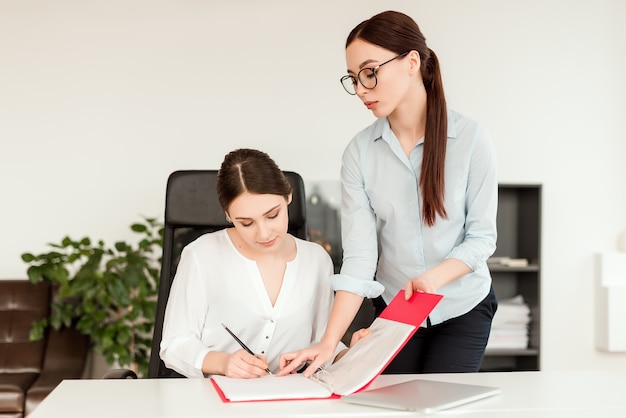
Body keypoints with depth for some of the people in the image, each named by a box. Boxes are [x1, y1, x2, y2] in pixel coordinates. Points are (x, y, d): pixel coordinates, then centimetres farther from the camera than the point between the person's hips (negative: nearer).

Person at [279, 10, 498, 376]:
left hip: (464, 308, -1)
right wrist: (328, 343, -25)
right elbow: (359, 256, -15)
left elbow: (482, 237, -10)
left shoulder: (470, 138, -14)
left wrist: (433, 277, -29)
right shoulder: (360, 152, -10)